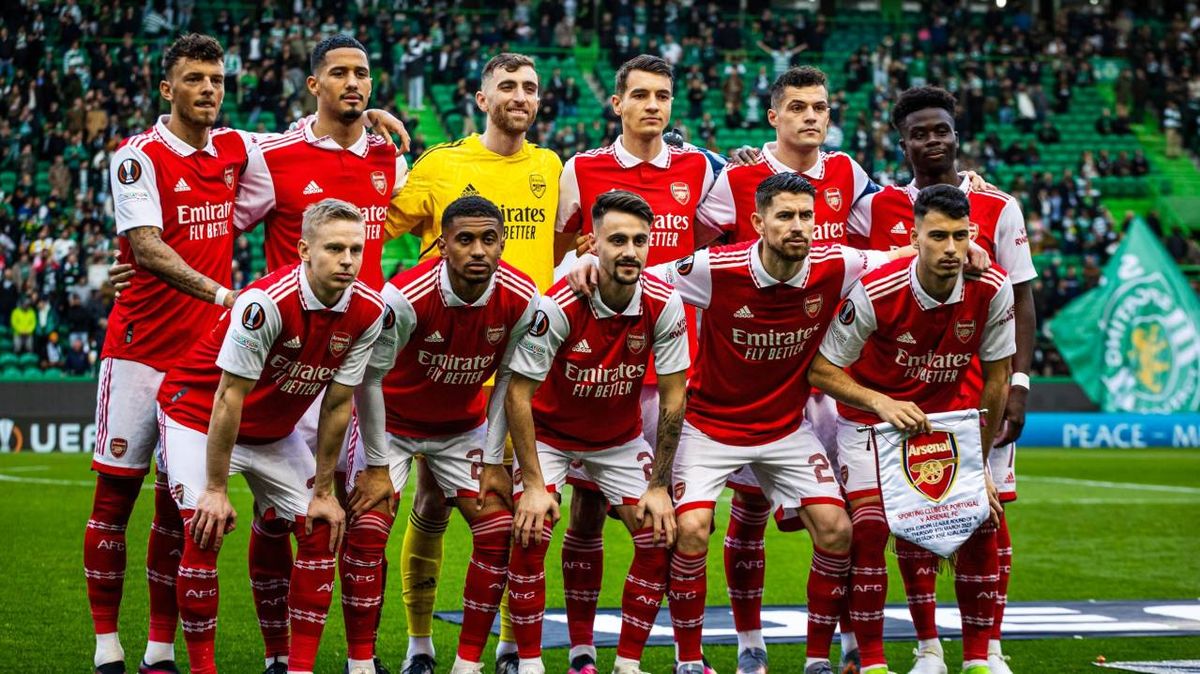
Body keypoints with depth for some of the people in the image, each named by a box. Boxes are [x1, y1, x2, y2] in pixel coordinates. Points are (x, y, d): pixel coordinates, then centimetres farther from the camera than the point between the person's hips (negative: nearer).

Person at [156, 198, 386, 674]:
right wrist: (217, 490, -23)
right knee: (205, 533, -19)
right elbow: (229, 397, -26)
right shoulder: (267, 302, -33)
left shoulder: (367, 312, -16)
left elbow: (337, 404, -6)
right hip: (198, 412, -6)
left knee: (321, 532, -3)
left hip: (274, 429, 6)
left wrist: (324, 491, -3)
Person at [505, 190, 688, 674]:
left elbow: (672, 399, -12)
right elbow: (518, 395, -22)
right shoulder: (558, 305, -29)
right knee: (530, 537, -19)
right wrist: (533, 484, -24)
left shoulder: (664, 304, -20)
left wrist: (659, 486, -12)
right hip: (550, 432, -3)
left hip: (620, 437, 3)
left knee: (658, 539, -8)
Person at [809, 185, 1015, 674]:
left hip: (949, 412, 3)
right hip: (873, 414, -3)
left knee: (981, 523, -10)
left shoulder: (992, 289, -20)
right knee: (869, 527, -19)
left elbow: (996, 378, -8)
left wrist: (979, 463, -5)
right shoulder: (874, 292, -27)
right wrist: (881, 403, -32)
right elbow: (820, 368, -18)